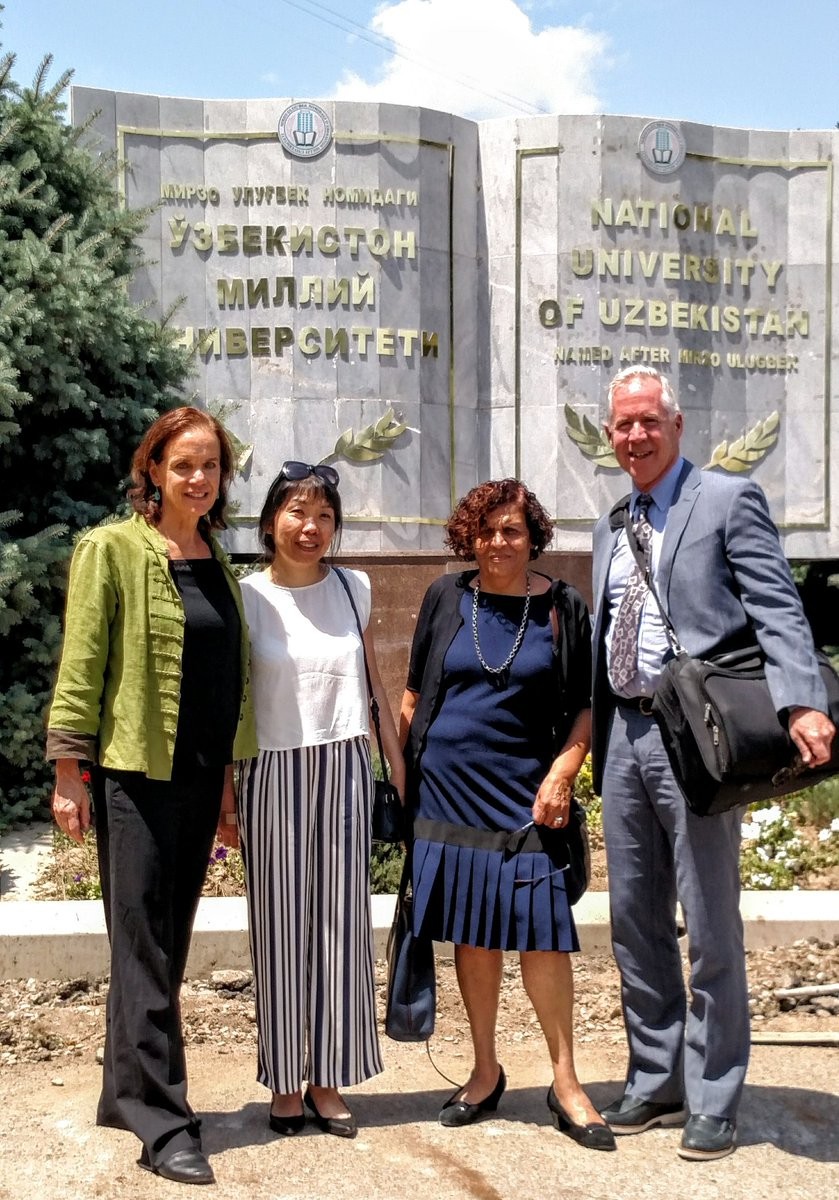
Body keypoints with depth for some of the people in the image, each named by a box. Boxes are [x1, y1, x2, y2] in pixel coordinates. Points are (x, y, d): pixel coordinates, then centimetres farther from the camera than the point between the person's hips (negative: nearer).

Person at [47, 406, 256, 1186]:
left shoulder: (217, 563, 13)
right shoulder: (112, 550, -5)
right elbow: (80, 664, -7)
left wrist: (229, 773, 16)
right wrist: (68, 770, -10)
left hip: (200, 775, 6)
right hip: (134, 771, -6)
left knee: (168, 943, 12)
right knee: (144, 943, -4)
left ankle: (126, 1094, 26)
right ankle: (161, 1121, 3)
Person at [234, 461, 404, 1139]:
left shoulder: (352, 589, 6)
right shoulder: (248, 596, -2)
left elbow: (375, 686, 12)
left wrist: (399, 765, 9)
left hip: (344, 771, 2)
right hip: (275, 773, -2)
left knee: (340, 923, 5)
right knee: (280, 928, 4)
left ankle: (328, 1080, 18)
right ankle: (285, 1082, 17)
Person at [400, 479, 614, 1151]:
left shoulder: (562, 607, 2)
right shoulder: (446, 598, 5)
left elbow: (586, 705, 4)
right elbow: (415, 693, 12)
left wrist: (562, 773, -9)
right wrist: (403, 767, 7)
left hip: (527, 792, -2)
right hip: (448, 788, 2)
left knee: (540, 931, -4)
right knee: (472, 933, 9)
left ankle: (566, 1082, 11)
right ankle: (485, 1072, 24)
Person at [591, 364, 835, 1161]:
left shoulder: (729, 500, -3)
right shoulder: (613, 527, 17)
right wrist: (590, 740, 12)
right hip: (623, 737, 7)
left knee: (710, 929, 3)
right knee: (635, 924, 14)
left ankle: (713, 1101, 17)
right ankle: (654, 1083, 29)